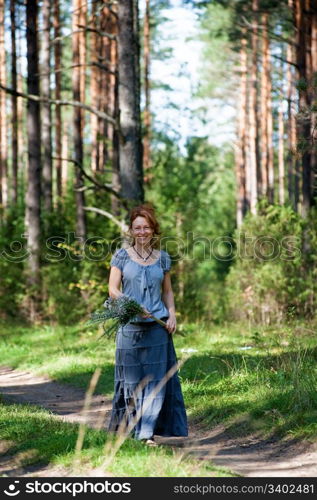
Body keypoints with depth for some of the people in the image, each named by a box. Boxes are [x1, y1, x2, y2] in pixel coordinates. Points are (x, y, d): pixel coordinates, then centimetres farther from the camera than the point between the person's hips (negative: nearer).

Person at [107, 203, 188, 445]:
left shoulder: (162, 257, 10)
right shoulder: (122, 255, 3)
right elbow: (113, 290, -2)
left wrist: (172, 315, 0)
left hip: (158, 326, 2)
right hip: (130, 326, -2)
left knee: (155, 379, -2)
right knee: (131, 378, 3)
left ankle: (148, 431, -1)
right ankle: (130, 429, 14)